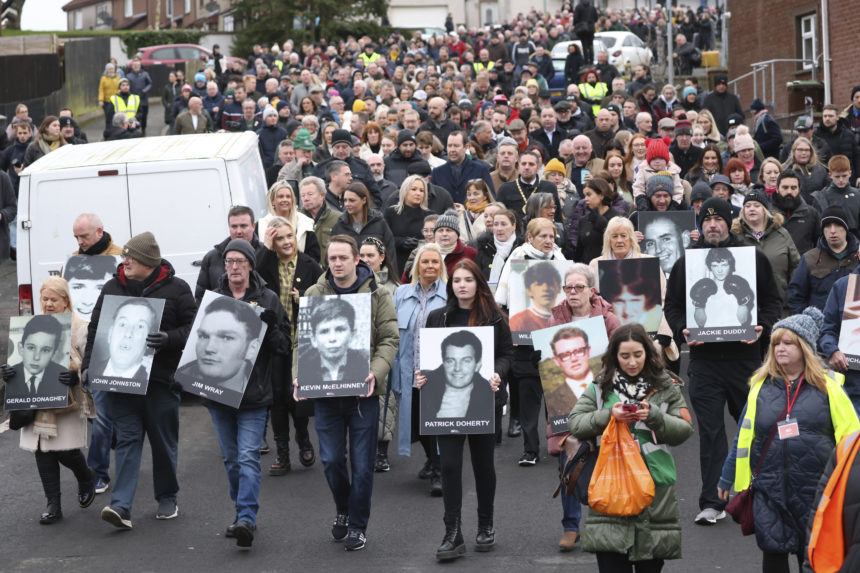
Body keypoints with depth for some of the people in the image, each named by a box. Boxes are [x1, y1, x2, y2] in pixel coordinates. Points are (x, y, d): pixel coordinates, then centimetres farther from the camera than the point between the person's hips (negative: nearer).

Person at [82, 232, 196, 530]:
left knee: (164, 441, 9)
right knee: (127, 439, -3)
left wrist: (169, 339, -22)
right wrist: (88, 365, 4)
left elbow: (193, 328, -4)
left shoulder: (176, 289, -2)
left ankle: (167, 498, 26)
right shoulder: (113, 288, 9)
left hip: (161, 379, -2)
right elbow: (95, 329, 13)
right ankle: (121, 506, -9)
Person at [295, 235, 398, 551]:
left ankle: (357, 525, 16)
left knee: (362, 463, 3)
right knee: (331, 459, 5)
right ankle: (343, 509, 31)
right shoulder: (315, 294, 6)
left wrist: (375, 372, -20)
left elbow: (389, 339, -4)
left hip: (362, 391, -2)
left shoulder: (377, 295, -1)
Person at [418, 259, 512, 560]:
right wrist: (421, 375, -12)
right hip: (446, 401, 1)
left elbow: (507, 352, 1)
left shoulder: (493, 317, 1)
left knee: (483, 463, 11)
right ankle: (453, 534, -3)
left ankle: (485, 526, 26)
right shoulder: (437, 317, 5)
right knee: (449, 465, -6)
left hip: (483, 400, 0)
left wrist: (498, 374, -18)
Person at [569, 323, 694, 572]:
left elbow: (685, 430, 2)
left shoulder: (665, 387, 6)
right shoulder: (601, 386, 7)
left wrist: (654, 416, -14)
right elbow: (575, 424, 4)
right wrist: (608, 416, -12)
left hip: (655, 485, 1)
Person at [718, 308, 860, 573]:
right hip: (770, 488, 2)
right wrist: (727, 479, 14)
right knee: (773, 551, 9)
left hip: (817, 489, -2)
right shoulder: (761, 386, 5)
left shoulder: (827, 385, -4)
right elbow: (743, 437, 10)